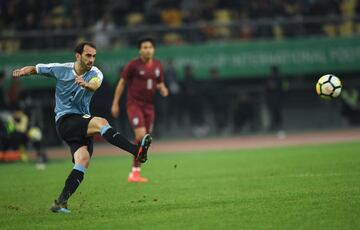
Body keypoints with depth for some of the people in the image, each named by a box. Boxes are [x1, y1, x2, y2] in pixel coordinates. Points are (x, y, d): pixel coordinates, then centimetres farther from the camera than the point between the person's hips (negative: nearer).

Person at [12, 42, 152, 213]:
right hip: (65, 120, -4)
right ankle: (137, 151, -41)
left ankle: (61, 203, -16)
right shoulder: (61, 69, 0)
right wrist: (22, 71, -6)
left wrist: (86, 84, -47)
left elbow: (95, 84, -25)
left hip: (82, 124, 4)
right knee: (101, 122, -27)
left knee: (83, 160, -17)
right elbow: (35, 69, 14)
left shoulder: (95, 73, 1)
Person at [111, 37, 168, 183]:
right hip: (134, 104, -5)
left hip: (149, 106, 6)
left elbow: (160, 84, 19)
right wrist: (115, 104, -2)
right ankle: (135, 171, -11)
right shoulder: (133, 65, -6)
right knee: (141, 135, -20)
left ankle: (135, 173, 14)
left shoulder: (157, 66, 8)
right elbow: (122, 83, 0)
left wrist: (163, 90, -6)